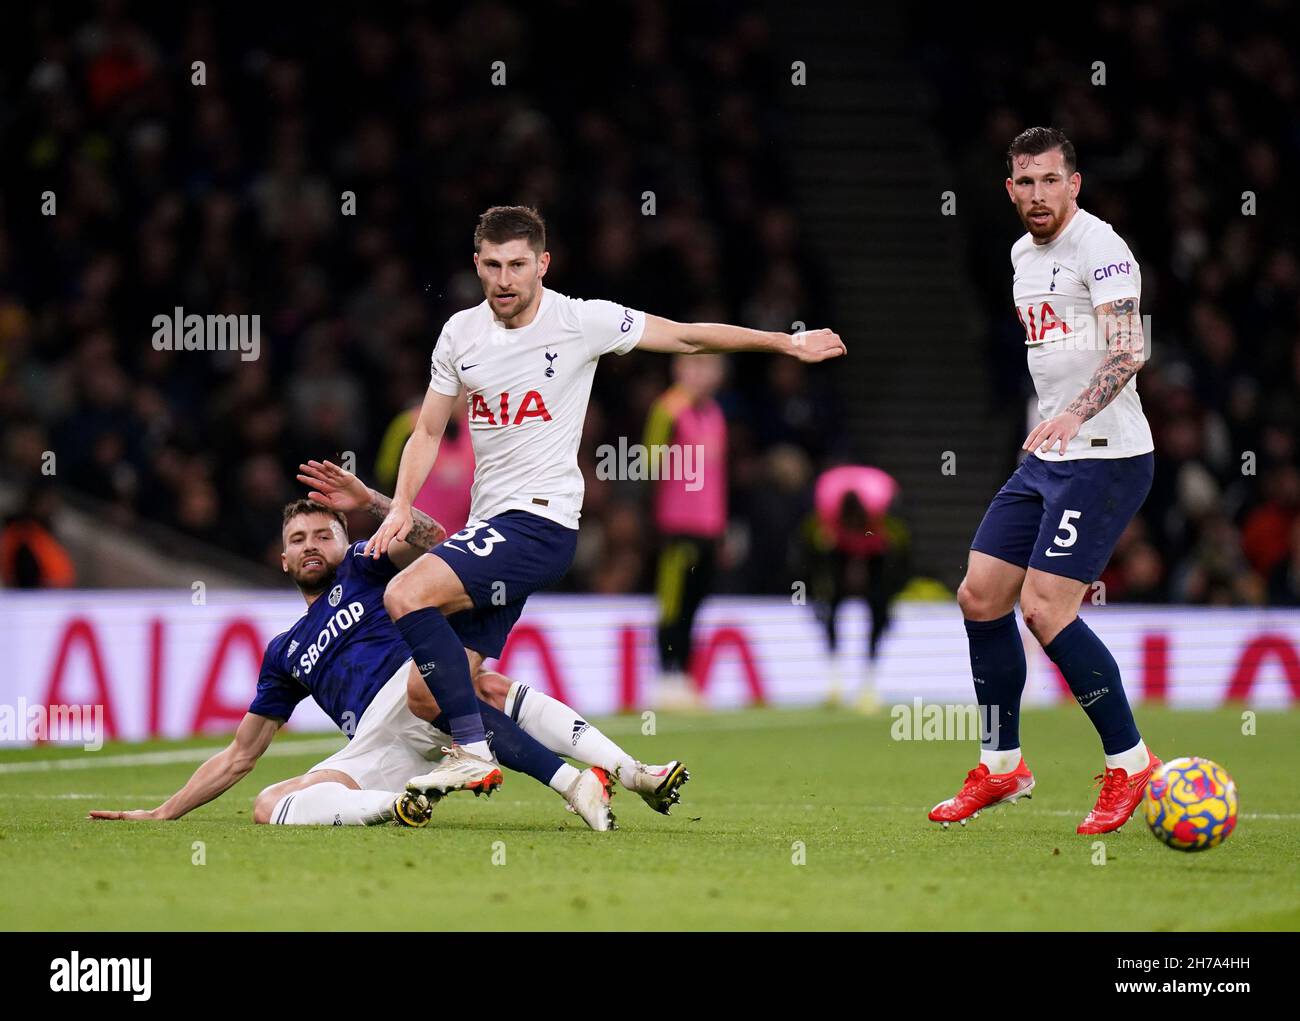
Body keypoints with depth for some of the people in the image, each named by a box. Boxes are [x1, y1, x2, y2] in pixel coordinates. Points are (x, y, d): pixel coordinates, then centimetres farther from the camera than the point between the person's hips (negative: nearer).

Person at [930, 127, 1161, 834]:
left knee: (1045, 608, -16)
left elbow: (1127, 352, -25)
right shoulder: (1023, 254, 15)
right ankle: (1002, 767, 17)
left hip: (1105, 456, -9)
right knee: (980, 596, 5)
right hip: (1047, 458, 9)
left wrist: (1074, 416, -39)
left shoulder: (1098, 247, -12)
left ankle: (1130, 764, -4)